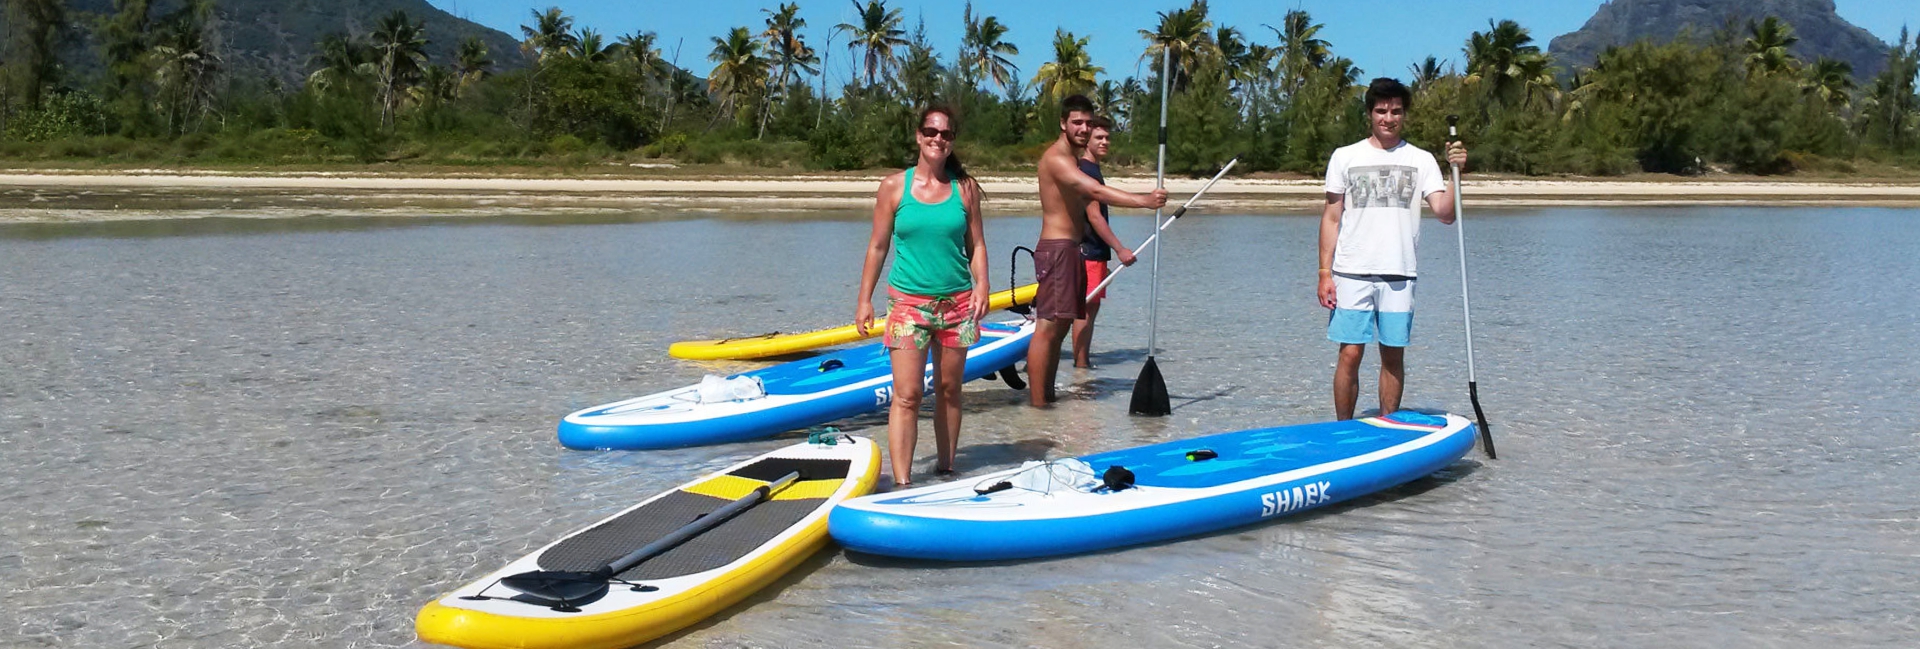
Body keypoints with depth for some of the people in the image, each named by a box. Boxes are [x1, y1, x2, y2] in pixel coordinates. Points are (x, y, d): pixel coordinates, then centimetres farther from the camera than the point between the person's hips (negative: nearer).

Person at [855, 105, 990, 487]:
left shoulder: (965, 188, 4)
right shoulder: (894, 187, 0)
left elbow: (976, 244, 7)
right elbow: (878, 246, 3)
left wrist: (981, 285, -9)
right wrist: (864, 299, 1)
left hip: (956, 303, 2)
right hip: (908, 301, -2)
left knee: (949, 390, 10)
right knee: (907, 395, -9)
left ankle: (946, 470, 22)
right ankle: (902, 482, -10)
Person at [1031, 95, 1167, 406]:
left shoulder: (1072, 159, 19)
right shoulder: (1056, 158, -15)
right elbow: (1095, 190, -30)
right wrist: (1142, 201, -39)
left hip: (1071, 250, 11)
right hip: (1056, 250, -11)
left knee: (1061, 325, 12)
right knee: (1047, 327, -12)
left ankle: (1048, 395, 18)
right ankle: (1037, 403, -13)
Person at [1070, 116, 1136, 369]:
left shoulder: (1093, 169, 17)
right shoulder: (1085, 170, -14)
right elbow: (1094, 216, -20)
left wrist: (1107, 253, 23)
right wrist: (1120, 249, -20)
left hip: (1094, 251, 10)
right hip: (1088, 250, -10)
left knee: (1091, 306, 13)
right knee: (1086, 307, -9)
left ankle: (1084, 361, 18)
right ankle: (1080, 366, -9)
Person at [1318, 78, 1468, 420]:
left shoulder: (1421, 160, 8)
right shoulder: (1345, 157, 7)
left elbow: (1445, 214, -2)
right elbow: (1331, 218, 6)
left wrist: (1456, 172, -17)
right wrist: (1325, 273, -1)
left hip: (1398, 275, 1)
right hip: (1352, 273, -1)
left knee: (1394, 356, 5)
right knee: (1350, 355, -3)